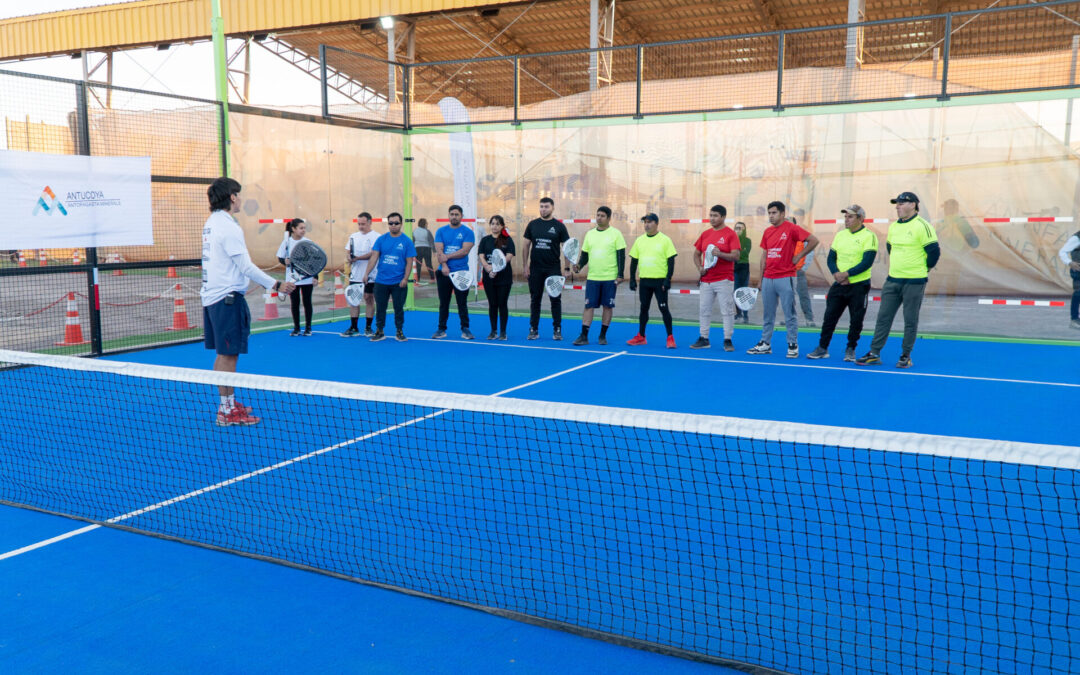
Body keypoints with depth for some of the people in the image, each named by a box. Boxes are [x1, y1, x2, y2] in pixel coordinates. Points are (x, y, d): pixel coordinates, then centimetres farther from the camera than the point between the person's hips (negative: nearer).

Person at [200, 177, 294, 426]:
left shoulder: (211, 223, 14)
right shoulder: (227, 226, -15)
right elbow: (246, 266, -19)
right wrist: (276, 285, -18)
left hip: (211, 295, 10)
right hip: (227, 297, -10)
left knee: (223, 354, 16)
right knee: (228, 355, -4)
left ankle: (227, 403, 25)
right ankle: (227, 412, 1)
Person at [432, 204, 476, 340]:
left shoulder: (467, 232, 1)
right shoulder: (441, 231, 8)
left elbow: (465, 250, -10)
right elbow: (439, 250, -1)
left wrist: (447, 256, -13)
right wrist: (444, 266, -16)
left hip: (461, 273, -2)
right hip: (444, 273, 2)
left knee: (462, 302, 0)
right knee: (443, 303, 7)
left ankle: (465, 329, 6)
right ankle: (441, 329, 13)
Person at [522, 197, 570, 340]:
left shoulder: (559, 226, 0)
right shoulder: (533, 224, 6)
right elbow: (526, 245, 9)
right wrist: (525, 265, 2)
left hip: (553, 268, -2)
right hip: (535, 268, 2)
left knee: (555, 299, 1)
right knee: (535, 299, 6)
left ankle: (557, 330, 8)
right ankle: (533, 330, 13)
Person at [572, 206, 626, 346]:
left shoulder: (615, 233, -1)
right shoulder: (589, 234, 10)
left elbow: (621, 255, -3)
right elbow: (585, 255, 14)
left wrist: (620, 275, -10)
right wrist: (579, 265, -5)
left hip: (610, 278, -3)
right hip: (592, 277, 3)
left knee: (608, 306, 4)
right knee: (589, 306, -1)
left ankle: (603, 336, 14)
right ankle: (584, 336, 1)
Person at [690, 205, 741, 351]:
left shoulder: (730, 234, -4)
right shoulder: (705, 234, 12)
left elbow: (736, 256, -12)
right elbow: (696, 254, 19)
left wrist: (719, 254, -25)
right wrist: (700, 268, 2)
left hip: (724, 280, -5)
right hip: (705, 280, 5)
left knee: (727, 311, -2)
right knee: (704, 311, 8)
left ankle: (728, 340, 4)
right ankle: (703, 339, 17)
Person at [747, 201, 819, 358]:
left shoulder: (791, 228, -6)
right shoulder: (767, 231, 12)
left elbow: (813, 240, -8)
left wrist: (799, 256, -7)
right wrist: (761, 278, 13)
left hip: (785, 277, -6)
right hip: (768, 279, 6)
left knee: (789, 314, -1)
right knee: (767, 314, 11)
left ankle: (793, 345, 5)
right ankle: (765, 344, 17)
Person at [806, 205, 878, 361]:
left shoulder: (869, 236, -8)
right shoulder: (840, 235, 10)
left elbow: (867, 262, -16)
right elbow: (831, 258, 9)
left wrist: (846, 274, -20)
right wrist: (836, 274, -10)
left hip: (859, 285, -5)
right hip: (839, 284, 5)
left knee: (856, 320, 2)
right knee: (829, 316, 4)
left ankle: (850, 350, 16)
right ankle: (822, 348, 13)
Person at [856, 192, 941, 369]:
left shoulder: (922, 226, -12)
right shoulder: (893, 226, 10)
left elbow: (934, 251, -11)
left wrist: (925, 268, 1)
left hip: (914, 281, -7)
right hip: (892, 279, 7)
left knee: (910, 320, 2)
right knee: (883, 317, 6)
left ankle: (906, 356, 12)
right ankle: (874, 354, 10)